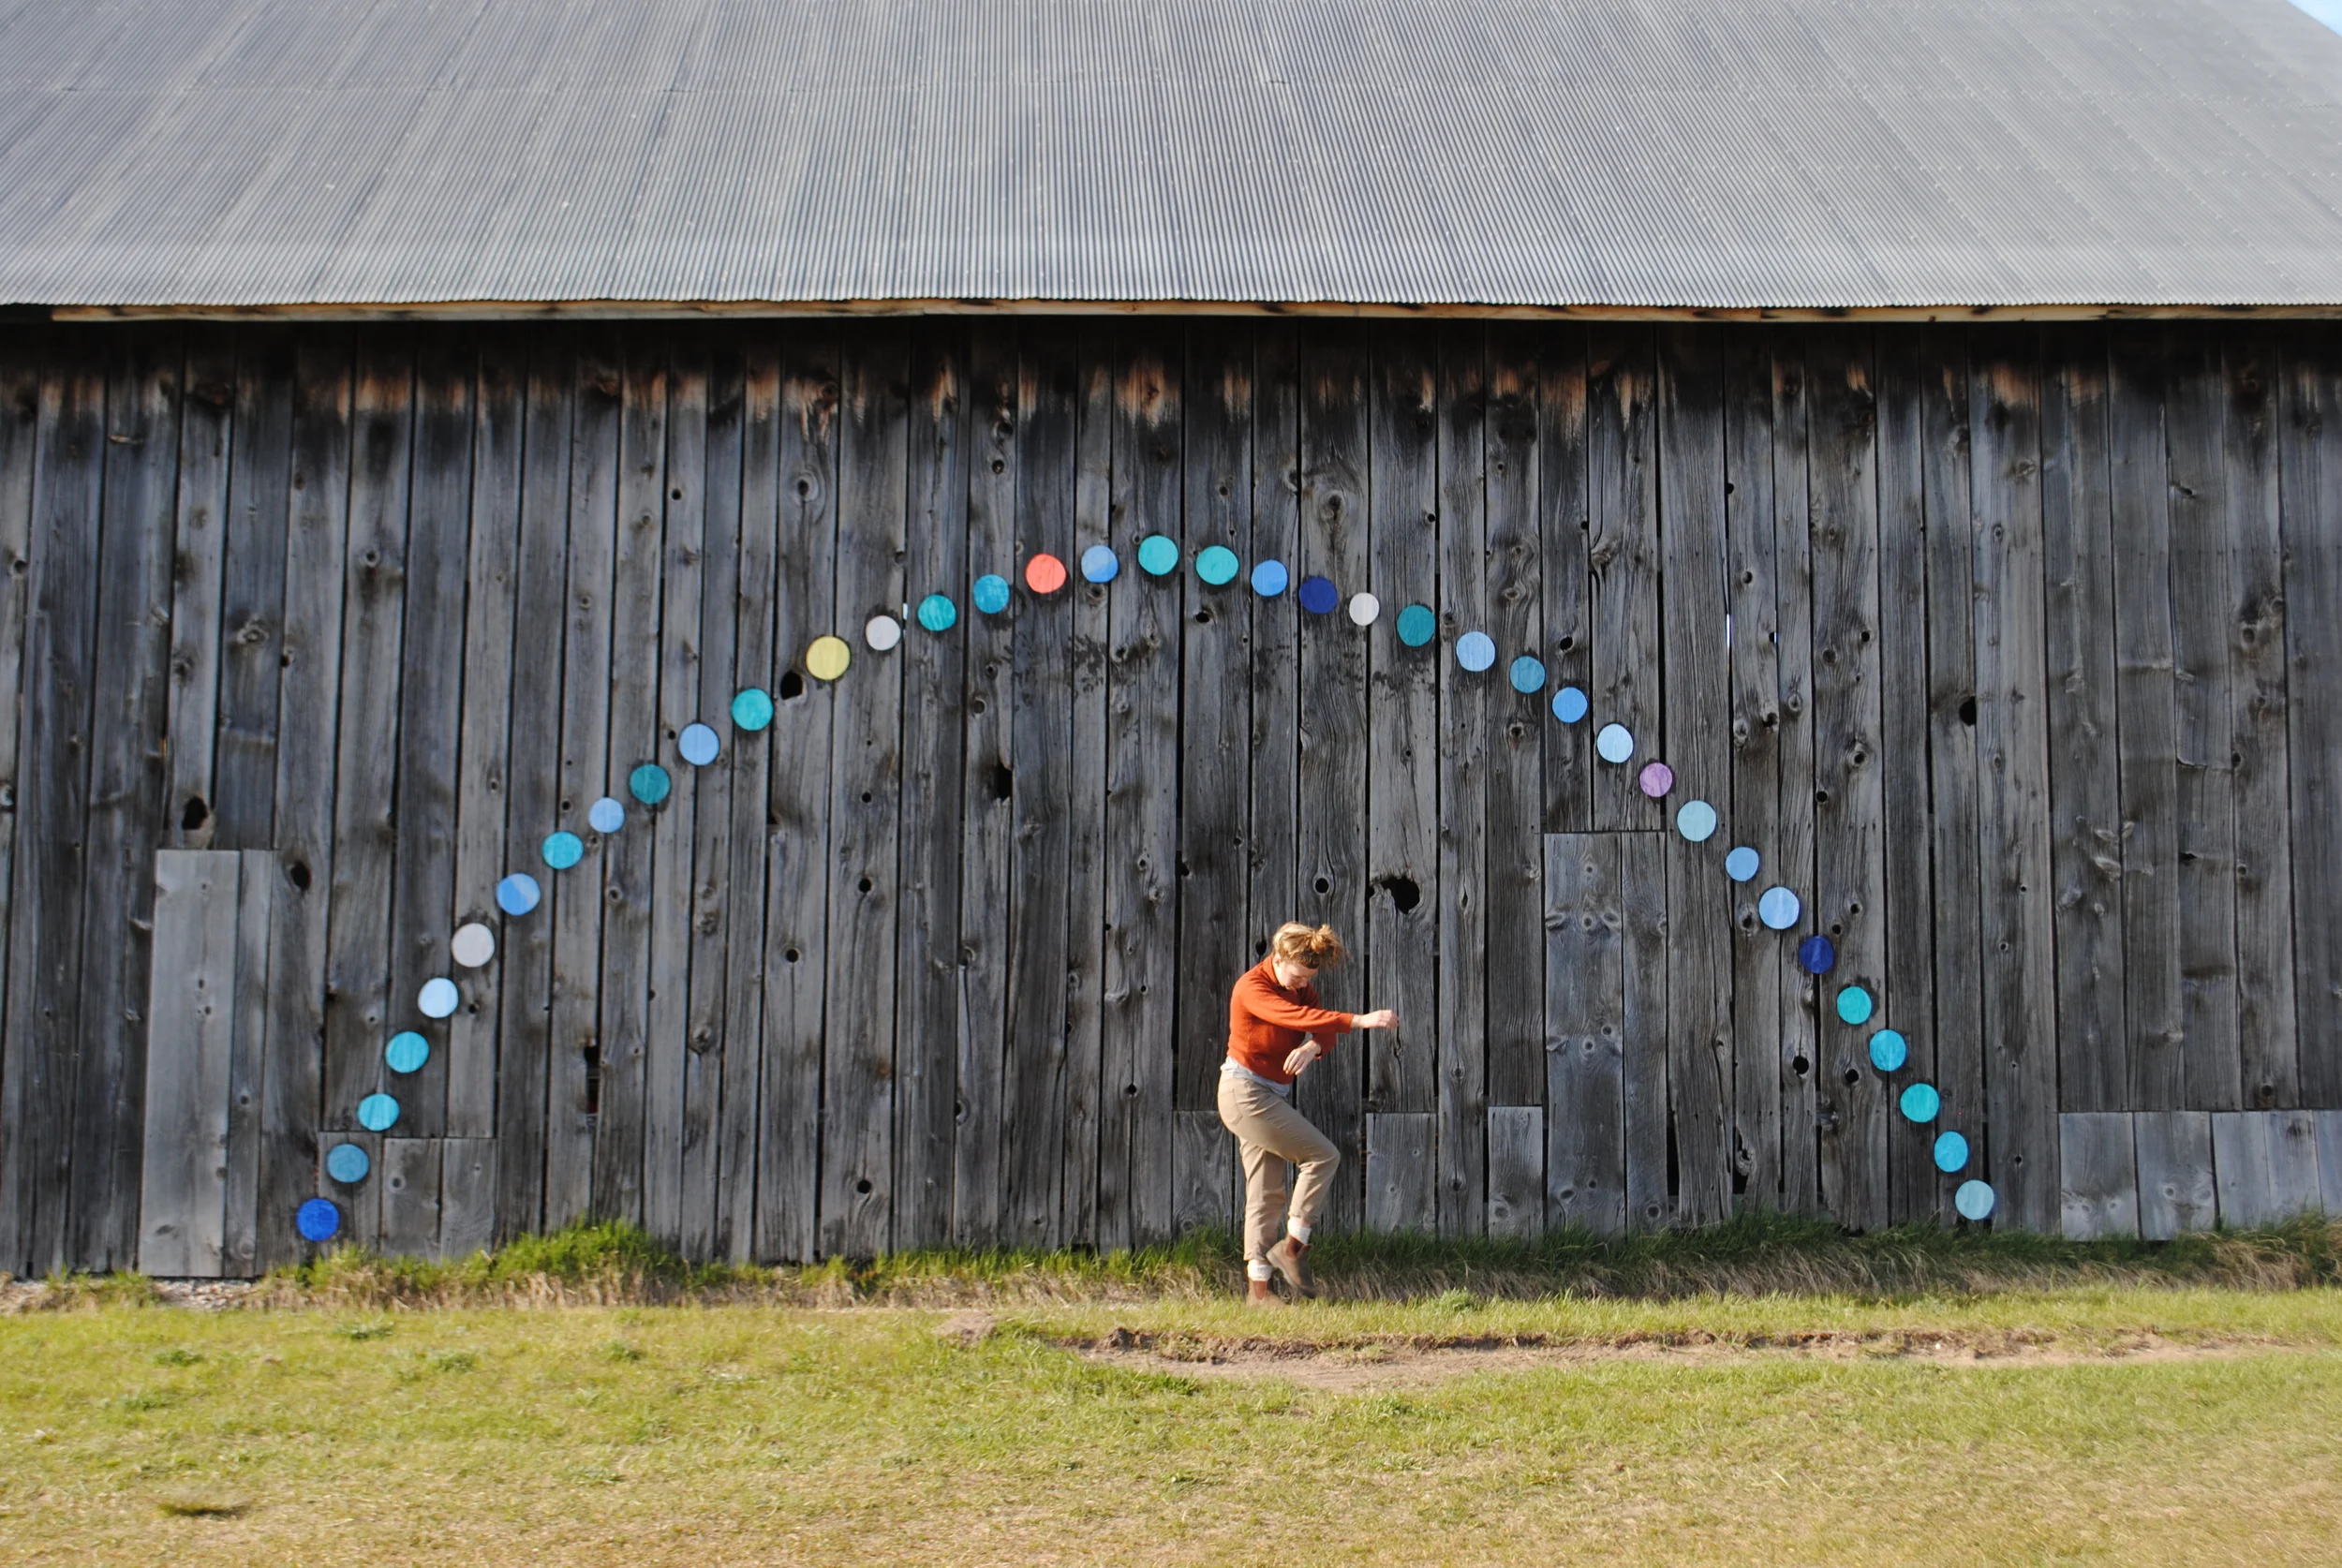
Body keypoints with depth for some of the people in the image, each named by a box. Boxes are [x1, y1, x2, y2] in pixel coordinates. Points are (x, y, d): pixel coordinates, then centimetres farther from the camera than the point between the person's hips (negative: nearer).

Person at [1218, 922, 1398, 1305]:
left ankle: (1257, 1284, 9)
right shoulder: (1252, 988, -19)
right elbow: (1295, 1016, -35)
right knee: (1323, 1155, -11)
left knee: (1266, 1193, 7)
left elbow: (1324, 1031, -3)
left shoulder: (1301, 986, 7)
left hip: (1274, 1096, 8)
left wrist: (1313, 1047, -29)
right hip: (1245, 1093, -8)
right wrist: (1359, 1021, -44)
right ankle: (1292, 1246, -3)